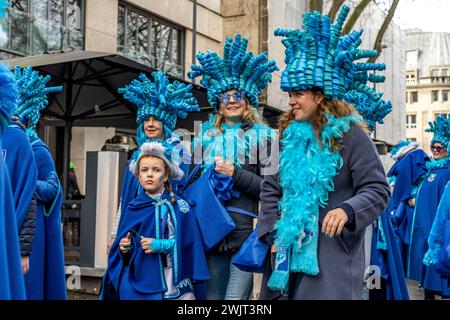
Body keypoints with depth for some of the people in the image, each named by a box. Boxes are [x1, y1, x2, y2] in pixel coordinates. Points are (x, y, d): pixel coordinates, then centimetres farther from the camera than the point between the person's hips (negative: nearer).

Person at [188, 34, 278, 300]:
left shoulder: (262, 135, 3)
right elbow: (194, 180, 21)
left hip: (246, 228, -4)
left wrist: (236, 173, -13)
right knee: (212, 295, 10)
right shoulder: (206, 136, 15)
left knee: (236, 296, -8)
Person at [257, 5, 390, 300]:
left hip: (333, 257, -5)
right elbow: (270, 189, 13)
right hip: (289, 251, 6)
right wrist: (273, 234, 3)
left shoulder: (350, 135, -7)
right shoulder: (289, 135, 10)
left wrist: (347, 211, -27)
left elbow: (377, 190, -8)